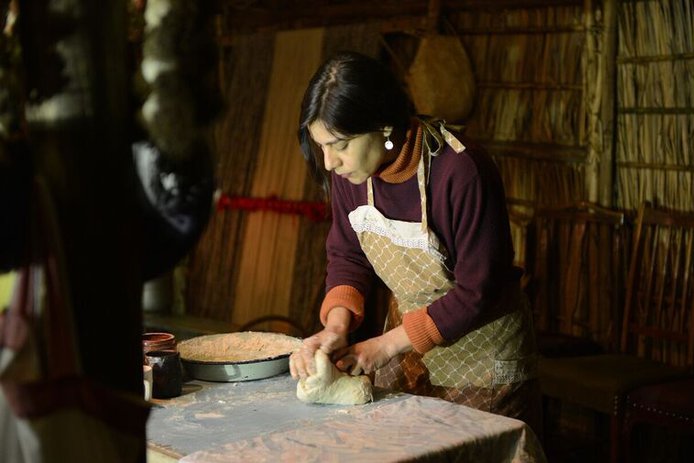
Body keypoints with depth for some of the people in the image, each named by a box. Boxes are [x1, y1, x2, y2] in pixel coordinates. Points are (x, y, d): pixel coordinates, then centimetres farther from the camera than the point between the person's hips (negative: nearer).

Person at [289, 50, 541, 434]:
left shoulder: (461, 172, -30)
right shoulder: (347, 171, -11)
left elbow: (477, 291, -24)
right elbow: (346, 256, 1)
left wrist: (385, 345, -21)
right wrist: (336, 325, -18)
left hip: (481, 356, -5)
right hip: (408, 335, 6)